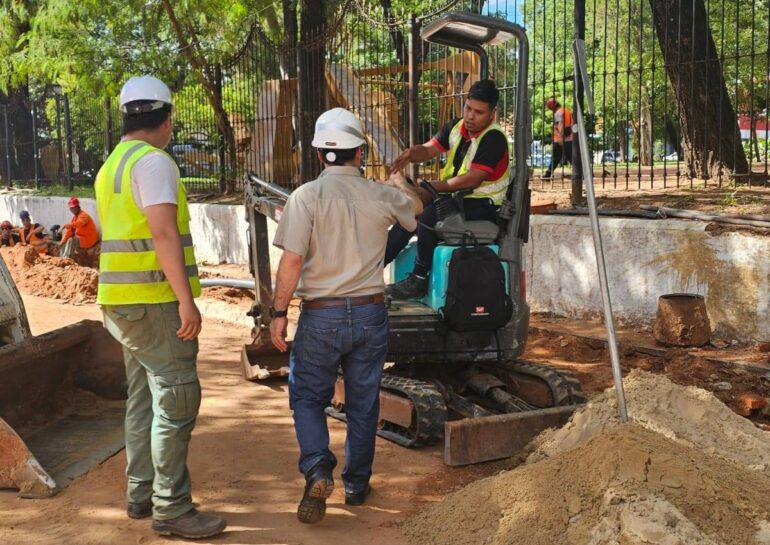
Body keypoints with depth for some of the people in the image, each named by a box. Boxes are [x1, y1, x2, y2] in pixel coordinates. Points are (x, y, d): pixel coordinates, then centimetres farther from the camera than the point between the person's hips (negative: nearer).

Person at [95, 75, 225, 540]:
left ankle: (142, 493, 23)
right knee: (176, 400, -6)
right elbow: (164, 233, -22)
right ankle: (171, 508, -2)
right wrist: (187, 301, -24)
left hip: (124, 301, 10)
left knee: (145, 398, 15)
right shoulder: (154, 161, -13)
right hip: (155, 301, -10)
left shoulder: (112, 165, 17)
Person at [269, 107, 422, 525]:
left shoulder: (307, 196, -12)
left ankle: (317, 469, -8)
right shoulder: (382, 196, 0)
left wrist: (279, 312, -6)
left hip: (321, 315, -3)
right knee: (363, 403, 14)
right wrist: (400, 183, 45)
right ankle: (357, 485, 25)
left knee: (307, 397, 12)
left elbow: (292, 260, -16)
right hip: (369, 313, 3)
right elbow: (416, 206, 24)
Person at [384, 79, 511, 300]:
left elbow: (472, 180, -25)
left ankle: (419, 280, -20)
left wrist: (432, 188, -26)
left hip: (484, 205, -9)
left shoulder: (494, 138, -18)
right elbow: (429, 149, 3)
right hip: (458, 198, 9)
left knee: (430, 214, -29)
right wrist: (411, 153, -21)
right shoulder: (457, 126, 7)